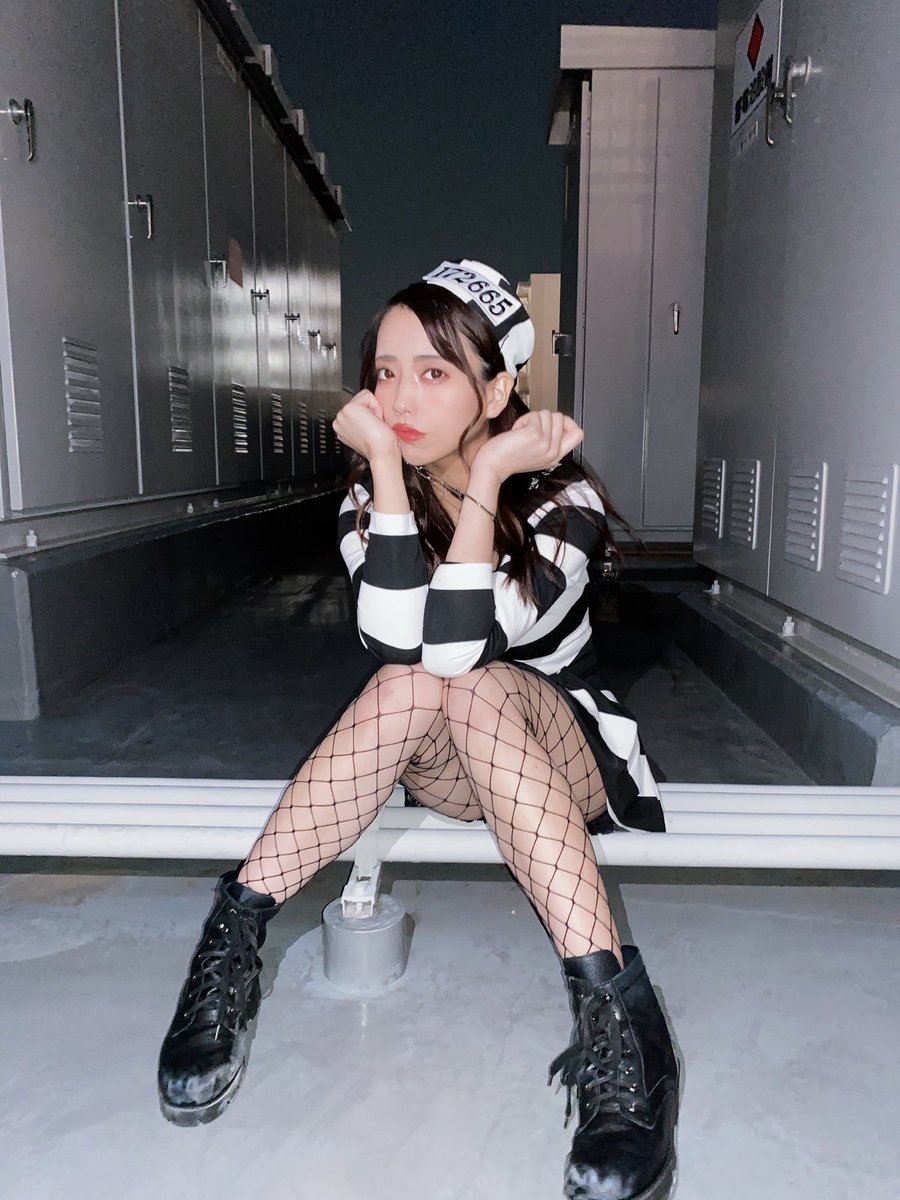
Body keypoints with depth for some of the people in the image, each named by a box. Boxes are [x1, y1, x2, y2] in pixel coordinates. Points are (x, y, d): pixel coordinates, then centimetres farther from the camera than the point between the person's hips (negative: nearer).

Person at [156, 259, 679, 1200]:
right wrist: (386, 464, -27)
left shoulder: (560, 497, -15)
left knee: (473, 687, -35)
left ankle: (613, 1009, -38)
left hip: (569, 759, -2)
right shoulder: (372, 498, -5)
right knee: (415, 686, -31)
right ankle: (235, 933, -28)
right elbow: (397, 647, -26)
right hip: (443, 767, 2)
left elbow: (459, 645, -32)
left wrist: (488, 475, -31)